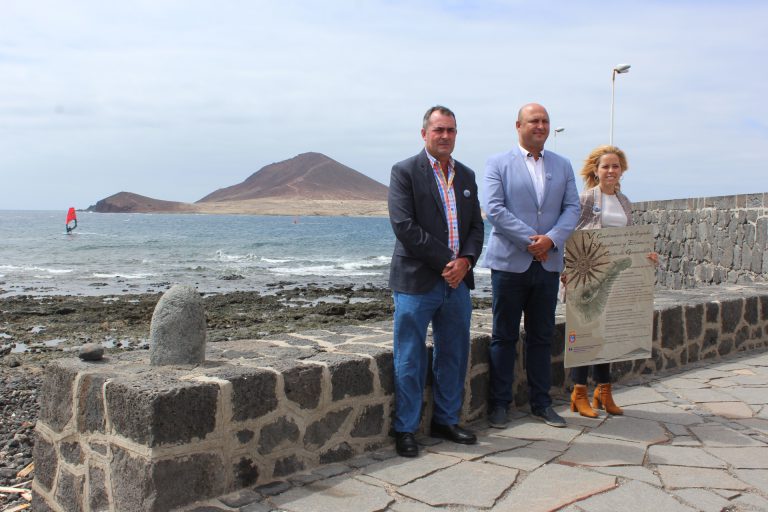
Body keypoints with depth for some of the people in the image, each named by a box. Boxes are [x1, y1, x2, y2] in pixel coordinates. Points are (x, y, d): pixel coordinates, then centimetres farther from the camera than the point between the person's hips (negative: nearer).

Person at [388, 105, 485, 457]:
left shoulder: (466, 176, 14)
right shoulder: (405, 172, -4)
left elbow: (476, 227, 13)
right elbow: (404, 226, -14)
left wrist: (465, 260, -7)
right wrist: (446, 260, -16)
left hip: (458, 281, 6)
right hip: (417, 281, -6)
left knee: (454, 357, 13)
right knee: (410, 361, 1)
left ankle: (445, 421, 28)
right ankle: (405, 431, 13)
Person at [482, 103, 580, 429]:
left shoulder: (562, 166, 13)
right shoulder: (498, 164, 1)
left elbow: (572, 208, 6)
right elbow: (493, 208, -10)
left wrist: (551, 239, -13)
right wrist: (530, 240, -16)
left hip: (548, 264, 4)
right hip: (510, 262, -3)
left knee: (542, 337, 11)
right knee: (504, 337, 3)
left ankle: (541, 403, 21)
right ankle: (499, 404, 13)